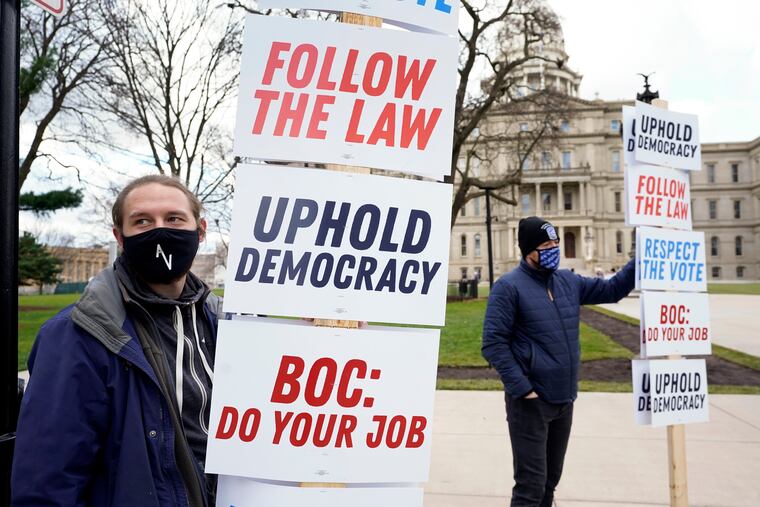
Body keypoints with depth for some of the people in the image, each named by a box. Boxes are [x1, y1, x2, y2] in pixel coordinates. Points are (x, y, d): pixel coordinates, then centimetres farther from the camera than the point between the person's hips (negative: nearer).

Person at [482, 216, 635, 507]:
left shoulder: (568, 281, 9)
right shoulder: (509, 287, -12)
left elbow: (612, 290, 17)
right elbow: (493, 344, -16)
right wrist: (521, 388, -19)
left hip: (564, 400, 7)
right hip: (531, 402, -7)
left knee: (550, 479, 20)